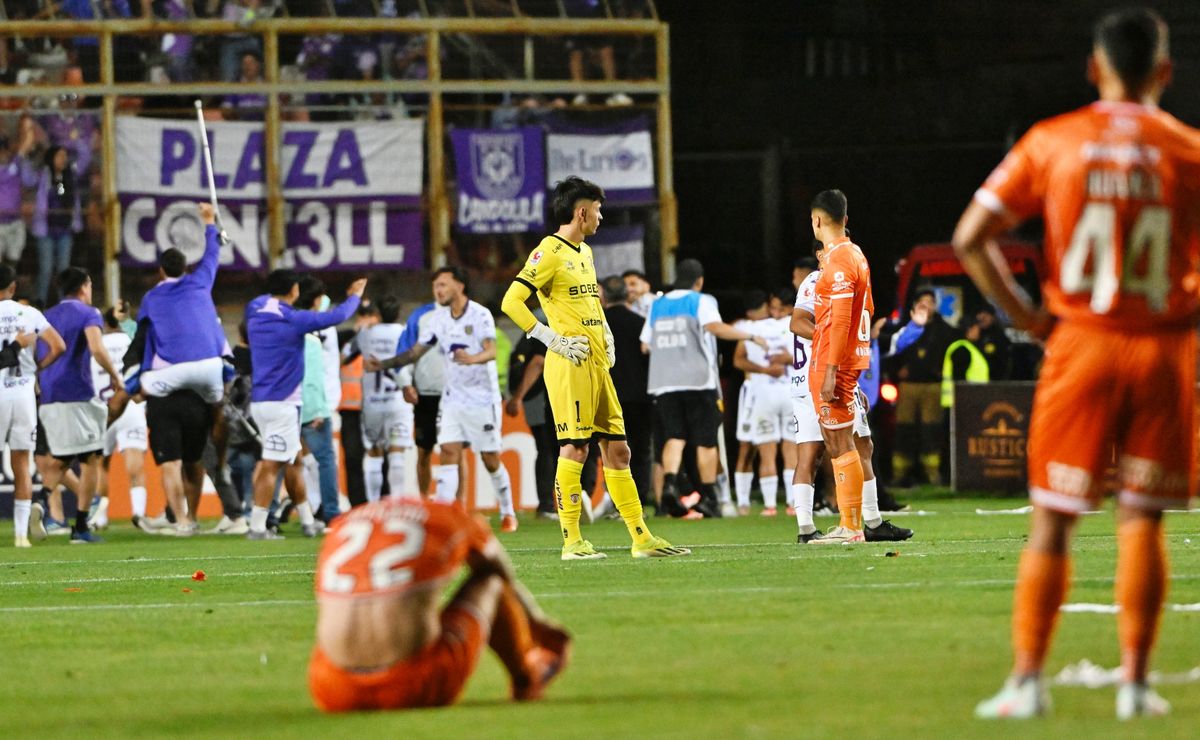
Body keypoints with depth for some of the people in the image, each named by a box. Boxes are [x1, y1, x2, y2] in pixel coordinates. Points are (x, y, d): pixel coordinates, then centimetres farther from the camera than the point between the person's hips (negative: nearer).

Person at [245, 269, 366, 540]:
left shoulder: (256, 313, 5)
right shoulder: (293, 320, -13)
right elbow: (337, 316, -8)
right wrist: (355, 295, 11)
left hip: (259, 401, 8)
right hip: (281, 403, -8)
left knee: (294, 461, 17)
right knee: (271, 466, -8)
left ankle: (307, 521, 25)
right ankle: (257, 527, -11)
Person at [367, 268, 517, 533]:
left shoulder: (480, 315, -13)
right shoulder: (439, 319, 5)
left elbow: (491, 350, -27)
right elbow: (415, 352, 12)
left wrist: (473, 358, -48)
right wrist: (382, 364, 2)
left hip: (482, 399, -5)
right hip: (453, 399, 5)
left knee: (491, 460, 2)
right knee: (448, 453, -9)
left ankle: (508, 513, 20)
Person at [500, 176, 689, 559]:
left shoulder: (584, 252, 19)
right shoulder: (549, 253, -9)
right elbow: (511, 301, -15)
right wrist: (550, 338, -17)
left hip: (598, 364, 9)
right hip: (570, 365, -9)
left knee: (617, 450, 8)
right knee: (574, 449, -8)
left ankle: (641, 538, 11)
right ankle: (572, 541, -5)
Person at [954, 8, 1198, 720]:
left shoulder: (1052, 142, 1)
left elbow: (970, 239, -3)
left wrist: (1026, 315, 3)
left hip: (1080, 345, 0)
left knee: (1053, 520, 6)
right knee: (1142, 519, 7)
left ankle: (1028, 679, 1)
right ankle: (1136, 681, 6)